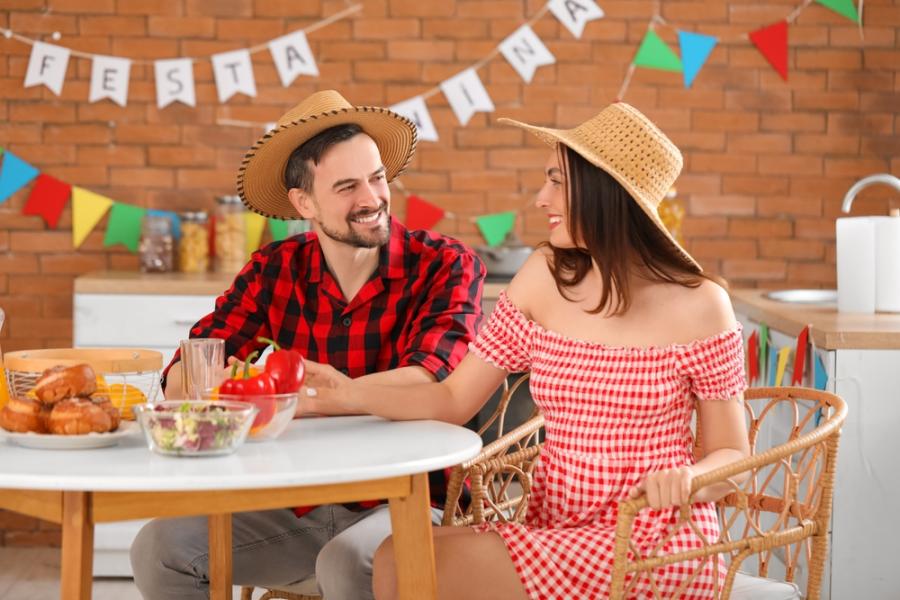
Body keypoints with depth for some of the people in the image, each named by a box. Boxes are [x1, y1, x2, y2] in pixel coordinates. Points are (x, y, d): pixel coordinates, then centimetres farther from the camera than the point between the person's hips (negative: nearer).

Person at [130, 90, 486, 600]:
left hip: (408, 502, -5)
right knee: (161, 549, -11)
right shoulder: (275, 271, 1)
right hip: (300, 499, 5)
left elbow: (428, 381, -25)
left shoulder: (446, 266, -11)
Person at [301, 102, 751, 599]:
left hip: (655, 546, -4)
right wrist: (355, 394, -12)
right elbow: (454, 399, 3)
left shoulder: (697, 305, -9)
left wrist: (688, 480, -23)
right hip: (557, 534, 5)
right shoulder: (545, 277, 3)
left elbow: (731, 455, -1)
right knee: (395, 560, -20)